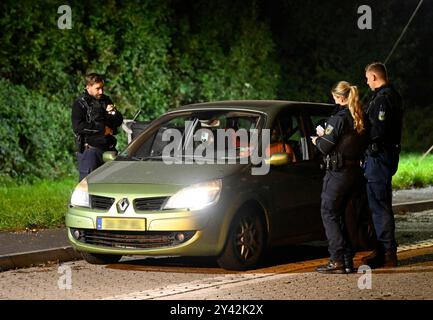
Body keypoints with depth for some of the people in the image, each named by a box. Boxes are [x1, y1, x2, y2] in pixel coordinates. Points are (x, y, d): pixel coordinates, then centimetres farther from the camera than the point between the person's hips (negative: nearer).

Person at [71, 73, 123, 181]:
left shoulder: (105, 100, 15)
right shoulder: (80, 103, -4)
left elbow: (119, 121, 16)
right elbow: (78, 127, -16)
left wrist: (113, 113, -8)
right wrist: (102, 129, -13)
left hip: (108, 149, 6)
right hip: (89, 149, -6)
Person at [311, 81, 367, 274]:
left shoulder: (339, 118, -15)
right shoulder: (358, 119, 10)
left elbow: (326, 147, -14)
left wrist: (317, 140, 7)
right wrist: (325, 135, 20)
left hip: (338, 172, -8)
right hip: (354, 170, 8)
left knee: (329, 213, -1)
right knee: (338, 214, 16)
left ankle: (338, 261, -7)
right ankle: (348, 259, 14)